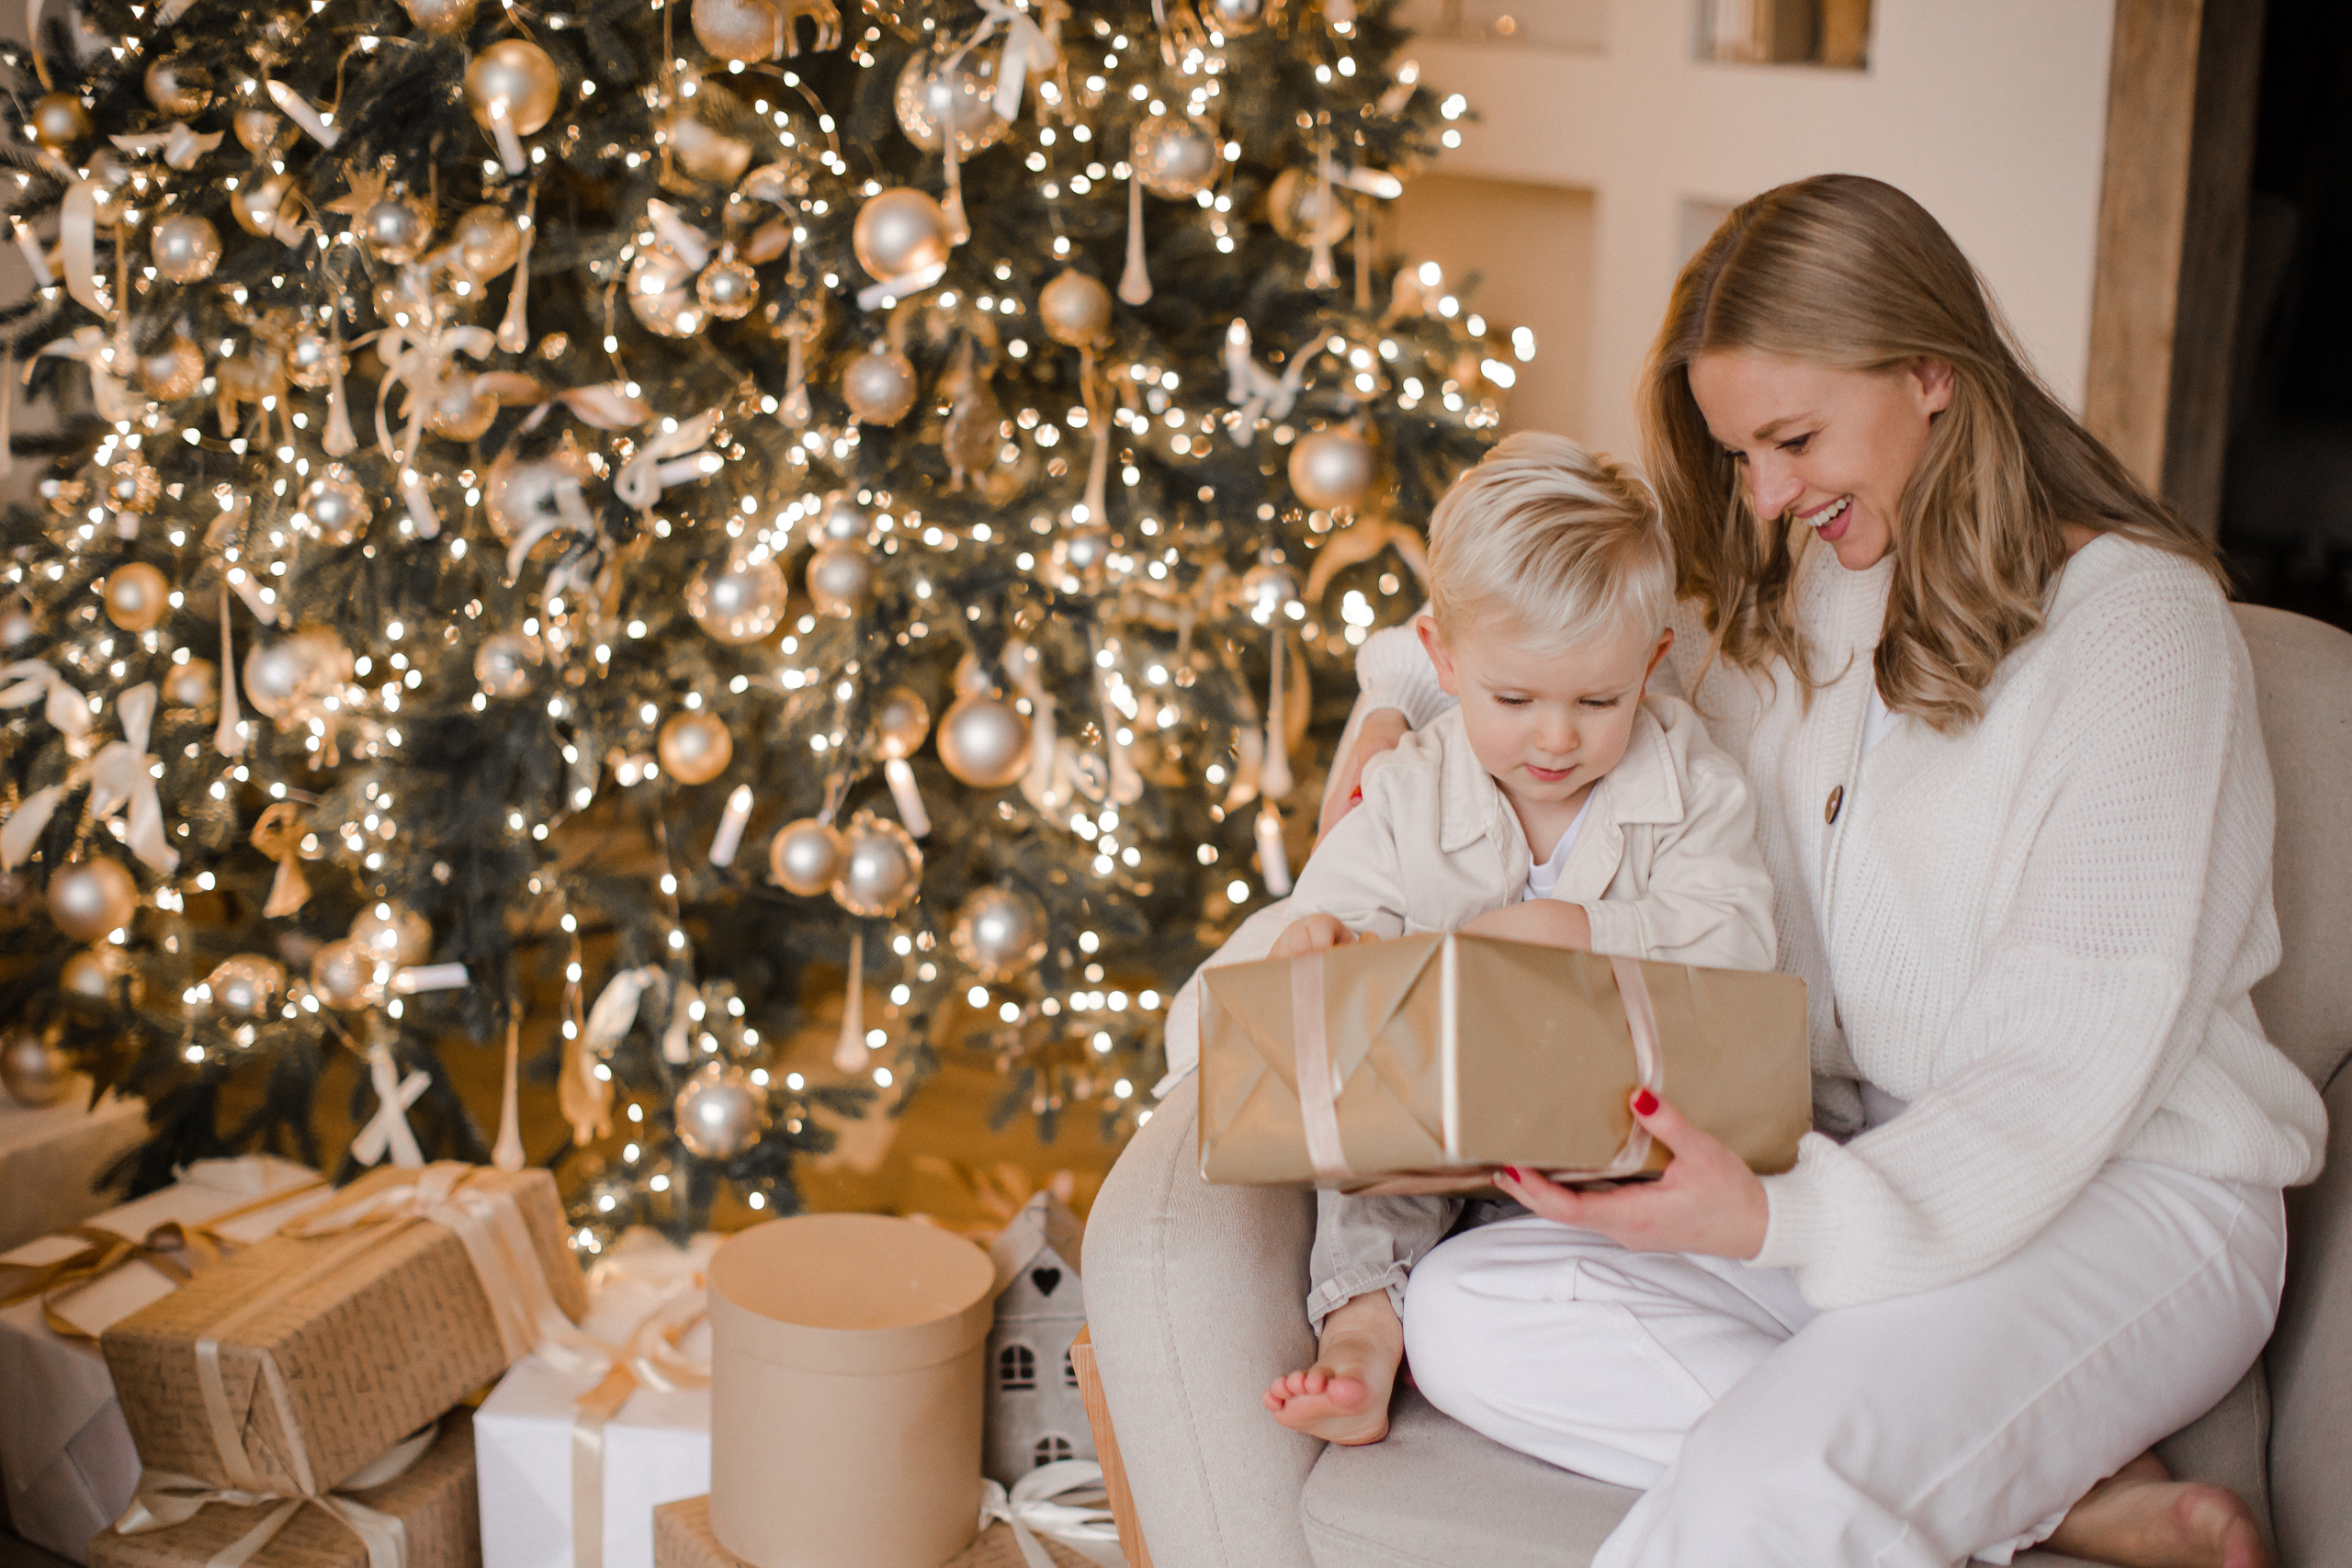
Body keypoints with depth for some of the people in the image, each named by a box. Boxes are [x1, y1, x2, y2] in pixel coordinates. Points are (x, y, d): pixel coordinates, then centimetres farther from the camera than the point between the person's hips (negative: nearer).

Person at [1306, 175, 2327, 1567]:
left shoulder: (2138, 617, -11)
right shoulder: (1795, 611, 11)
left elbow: (2079, 1058, -18)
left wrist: (1794, 1218, -30)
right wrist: (1394, 701, 11)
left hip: (2125, 1198, -8)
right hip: (1857, 1168, 9)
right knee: (1467, 1316, -19)